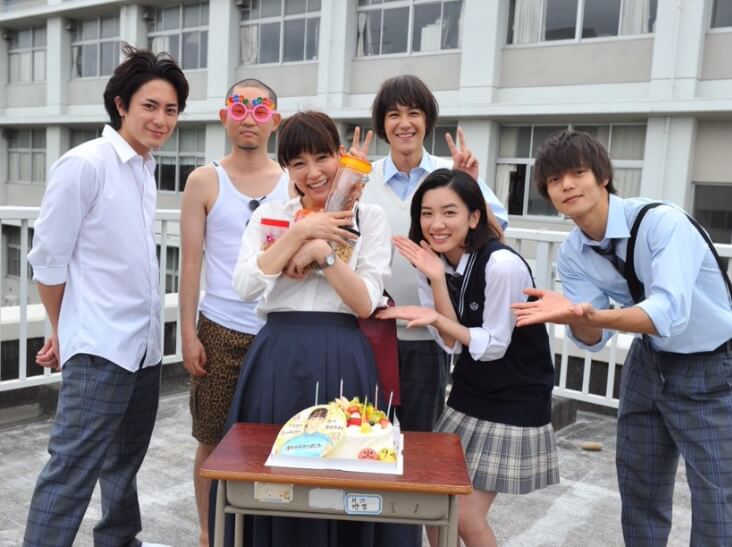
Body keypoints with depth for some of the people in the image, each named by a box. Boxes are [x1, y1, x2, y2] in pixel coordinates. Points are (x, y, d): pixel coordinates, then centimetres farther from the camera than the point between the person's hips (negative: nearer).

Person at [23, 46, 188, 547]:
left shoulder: (146, 167, 9)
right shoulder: (85, 164, -13)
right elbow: (48, 259, -9)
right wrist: (62, 332, 3)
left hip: (144, 342, 8)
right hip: (99, 346, -8)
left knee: (125, 461, 20)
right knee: (73, 466, -4)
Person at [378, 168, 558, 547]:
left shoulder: (502, 264, -24)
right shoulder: (431, 262, -4)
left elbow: (493, 346, -17)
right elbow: (451, 343, -10)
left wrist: (435, 317, -26)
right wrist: (436, 278, -21)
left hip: (514, 403, -6)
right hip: (466, 396, 6)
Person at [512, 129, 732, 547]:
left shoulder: (663, 222, -27)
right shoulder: (572, 256, -8)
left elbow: (670, 313, -39)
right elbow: (593, 338, -11)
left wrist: (590, 312, -53)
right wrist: (574, 316, -34)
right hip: (650, 362, 6)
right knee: (638, 485, 16)